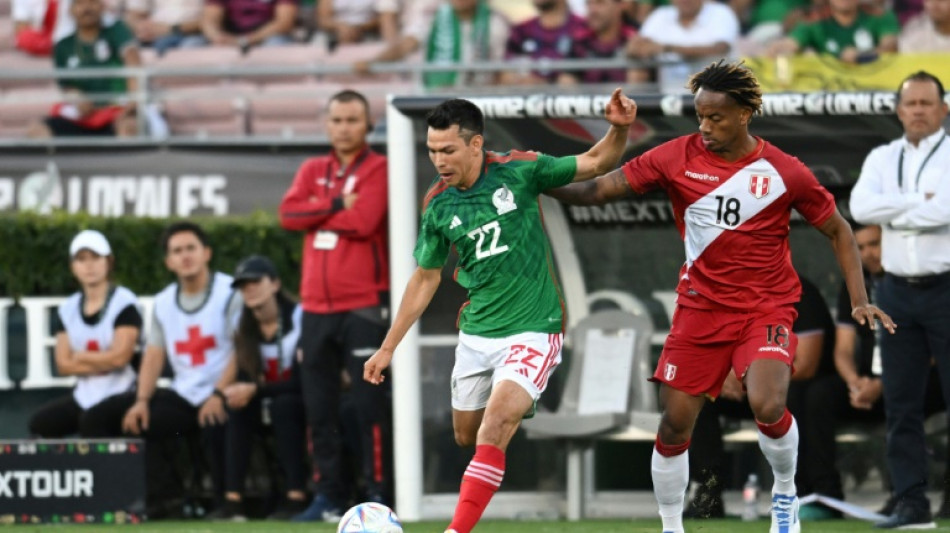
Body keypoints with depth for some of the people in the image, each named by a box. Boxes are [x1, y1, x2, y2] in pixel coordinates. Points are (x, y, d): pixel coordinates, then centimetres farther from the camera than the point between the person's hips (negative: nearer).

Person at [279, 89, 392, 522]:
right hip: (317, 307, 6)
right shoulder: (312, 171, 16)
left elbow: (364, 220, -16)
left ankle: (378, 492, -7)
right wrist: (336, 204, -11)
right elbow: (288, 214, 0)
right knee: (318, 408, 6)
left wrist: (317, 214, -2)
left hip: (364, 305, -6)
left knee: (370, 402, -10)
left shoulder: (379, 170, -1)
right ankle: (328, 496, 12)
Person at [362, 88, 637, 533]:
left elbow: (595, 163, -2)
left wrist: (618, 129, -23)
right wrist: (388, 347, 13)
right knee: (466, 437, 11)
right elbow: (426, 278, 12)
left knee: (493, 431, -21)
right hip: (476, 334, 5)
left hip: (533, 330, -5)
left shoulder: (518, 171, -11)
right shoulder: (437, 205, -1)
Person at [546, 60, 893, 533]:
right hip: (700, 308, 2)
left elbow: (837, 229, 4)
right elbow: (600, 189, -6)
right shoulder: (678, 157, -5)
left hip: (766, 307, -2)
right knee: (674, 423, -1)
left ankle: (785, 491, 4)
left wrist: (859, 301, -2)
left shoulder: (783, 172, -8)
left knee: (767, 406, -25)